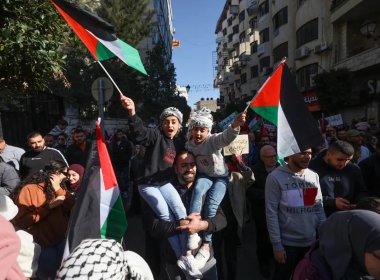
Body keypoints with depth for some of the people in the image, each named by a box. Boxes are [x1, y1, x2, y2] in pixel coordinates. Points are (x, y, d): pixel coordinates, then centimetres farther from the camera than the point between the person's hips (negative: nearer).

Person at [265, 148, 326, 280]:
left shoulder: (314, 176, 2)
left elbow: (319, 208, 7)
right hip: (287, 243, -4)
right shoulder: (275, 177, -15)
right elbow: (271, 213, -14)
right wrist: (277, 245, -13)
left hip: (311, 242, 5)